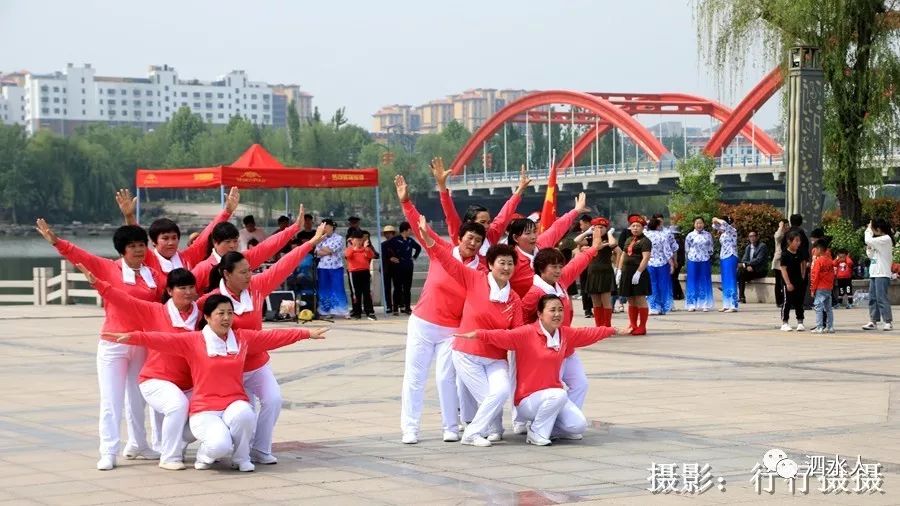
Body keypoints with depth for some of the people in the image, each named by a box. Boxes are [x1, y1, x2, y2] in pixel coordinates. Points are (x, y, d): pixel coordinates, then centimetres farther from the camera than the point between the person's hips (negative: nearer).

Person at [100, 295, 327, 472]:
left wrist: (306, 333, 12)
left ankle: (241, 458, -5)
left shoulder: (244, 338, 7)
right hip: (205, 409, -2)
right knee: (220, 446, -32)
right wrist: (131, 337, -26)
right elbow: (162, 340, -13)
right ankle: (206, 453, 11)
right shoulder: (193, 341, -3)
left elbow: (275, 336, 13)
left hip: (235, 404, 3)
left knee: (243, 414, -37)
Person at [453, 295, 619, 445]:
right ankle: (536, 432, -12)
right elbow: (504, 336, -28)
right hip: (528, 400, -6)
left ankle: (550, 429, 20)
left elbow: (588, 334, 22)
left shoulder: (565, 334, 6)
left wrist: (612, 331, 33)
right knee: (558, 395, -35)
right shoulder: (527, 333, -15)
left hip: (553, 395, 6)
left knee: (579, 426, -12)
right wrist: (478, 334, -43)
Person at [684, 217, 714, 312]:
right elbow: (686, 249, 7)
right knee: (693, 282, 0)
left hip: (705, 261, 1)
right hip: (693, 261, -1)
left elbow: (710, 249, 11)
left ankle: (704, 305, 6)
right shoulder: (690, 235, 2)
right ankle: (692, 305, 2)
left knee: (704, 282, 2)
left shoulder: (708, 235, 6)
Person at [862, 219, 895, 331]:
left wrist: (868, 230, -3)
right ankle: (873, 321, 11)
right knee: (872, 298, 8)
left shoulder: (886, 239, -10)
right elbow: (870, 255, 21)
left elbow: (868, 240, -19)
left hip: (882, 274, -9)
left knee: (881, 298, -10)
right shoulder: (878, 240, 17)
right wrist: (869, 248, 4)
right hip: (874, 274, 9)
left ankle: (888, 322, -8)